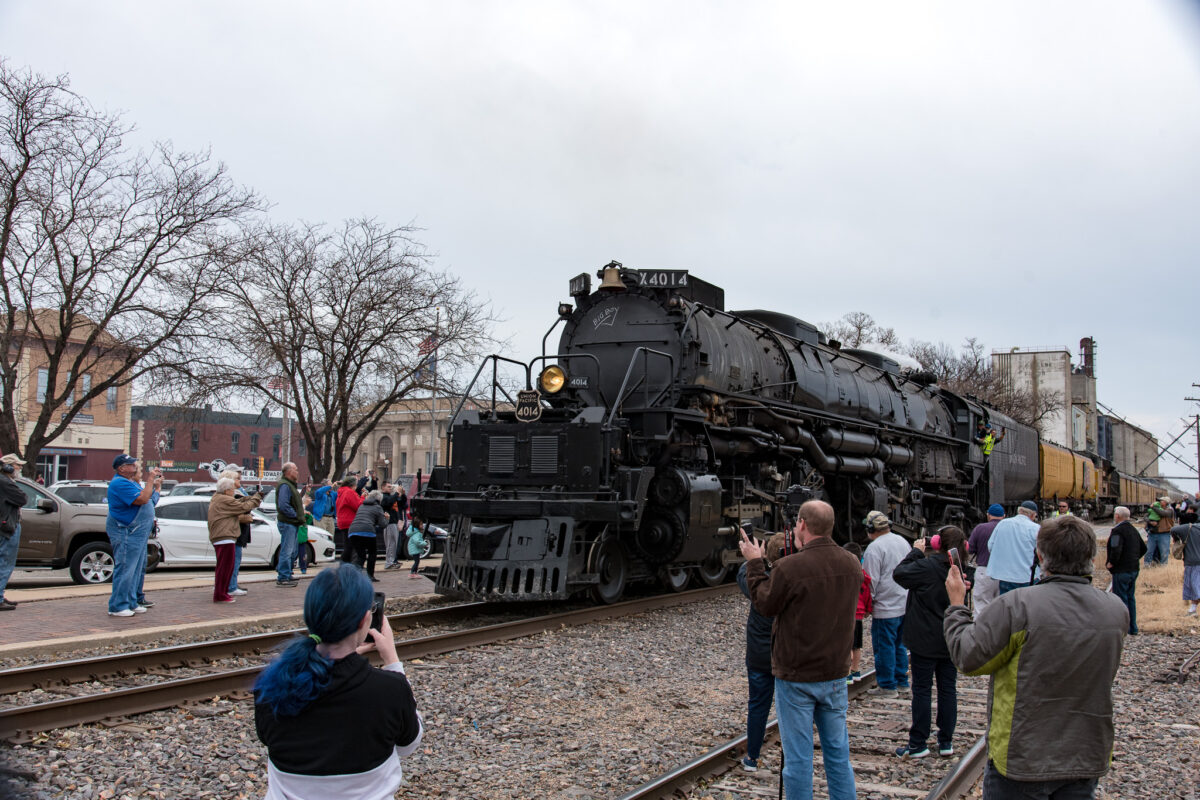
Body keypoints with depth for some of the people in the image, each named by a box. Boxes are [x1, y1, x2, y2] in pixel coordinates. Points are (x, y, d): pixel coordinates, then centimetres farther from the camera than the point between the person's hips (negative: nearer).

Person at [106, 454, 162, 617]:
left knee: (137, 569, 13)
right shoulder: (120, 483, -14)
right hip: (125, 533, -11)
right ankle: (118, 606, -5)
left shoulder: (131, 483, 19)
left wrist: (156, 486, 16)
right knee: (125, 569, -9)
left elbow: (151, 501, 26)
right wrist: (150, 480, -16)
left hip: (137, 533, 11)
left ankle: (132, 602, 18)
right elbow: (142, 499, -24)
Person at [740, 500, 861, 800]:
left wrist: (754, 563, 4)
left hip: (796, 677, -5)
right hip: (836, 673, 6)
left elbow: (765, 604, -6)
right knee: (838, 752, 16)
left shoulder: (790, 567, -21)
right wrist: (804, 552, 15)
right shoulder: (852, 564, -2)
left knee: (798, 756, 5)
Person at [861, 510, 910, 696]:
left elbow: (871, 580, -16)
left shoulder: (874, 548, -17)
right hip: (905, 603, 8)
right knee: (899, 644, 17)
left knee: (884, 646, 1)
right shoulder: (902, 541, 8)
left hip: (886, 607, -8)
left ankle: (887, 686, 7)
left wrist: (868, 602, -5)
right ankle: (901, 681, 25)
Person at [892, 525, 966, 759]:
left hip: (926, 640, -5)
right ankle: (946, 742, 18)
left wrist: (916, 551, -2)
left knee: (922, 690, 2)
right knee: (948, 689, 12)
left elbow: (899, 573, -14)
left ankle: (918, 744, 8)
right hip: (951, 641, 5)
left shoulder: (928, 566, -19)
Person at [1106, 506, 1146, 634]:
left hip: (1121, 571, -9)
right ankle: (1133, 628, 22)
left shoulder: (1118, 531, -18)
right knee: (1130, 598, 17)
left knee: (1121, 599, -2)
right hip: (1134, 569, 9)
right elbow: (1143, 548, 20)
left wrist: (1111, 563, -15)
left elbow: (1116, 550, -29)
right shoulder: (1133, 529, 11)